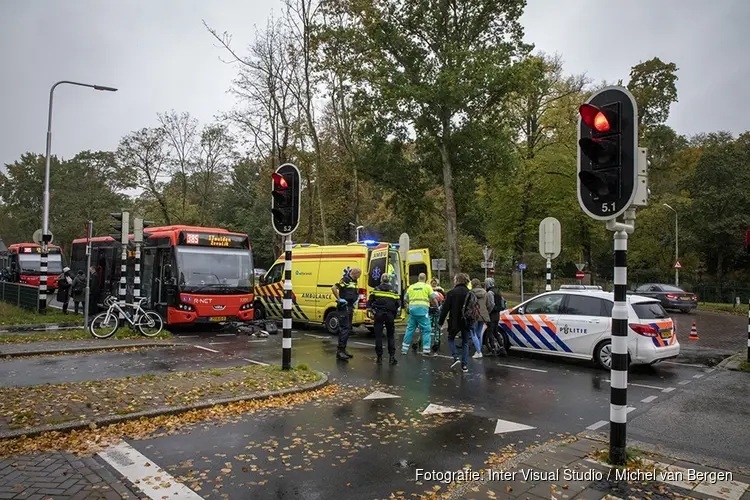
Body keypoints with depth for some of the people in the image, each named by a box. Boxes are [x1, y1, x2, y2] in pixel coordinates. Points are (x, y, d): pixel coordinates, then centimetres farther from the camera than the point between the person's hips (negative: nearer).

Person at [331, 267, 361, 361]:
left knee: (348, 329, 12)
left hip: (350, 307, 9)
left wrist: (356, 298, 18)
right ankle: (340, 351, -10)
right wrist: (339, 299, -22)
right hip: (344, 307, -9)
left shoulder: (354, 281, 14)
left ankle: (343, 349, 20)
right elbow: (333, 288, -26)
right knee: (345, 328, -11)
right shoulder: (345, 280, -15)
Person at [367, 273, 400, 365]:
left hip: (378, 314, 0)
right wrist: (394, 313, 9)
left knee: (378, 335, 5)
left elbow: (369, 301, -1)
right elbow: (398, 303, -1)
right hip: (389, 315, 0)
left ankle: (379, 357, 5)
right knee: (391, 335, 13)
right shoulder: (393, 290, 8)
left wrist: (372, 310, 9)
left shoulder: (376, 289, 7)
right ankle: (392, 356, 6)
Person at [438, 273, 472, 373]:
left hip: (455, 321, -3)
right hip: (467, 322, 3)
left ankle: (456, 357, 0)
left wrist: (440, 322, -2)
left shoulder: (452, 293, -11)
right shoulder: (469, 293, 0)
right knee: (465, 342, 13)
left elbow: (445, 309, -10)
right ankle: (465, 365, 9)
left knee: (451, 338, 19)